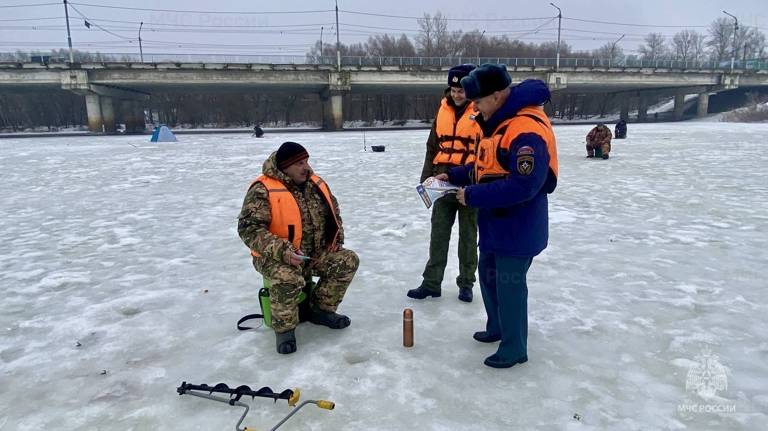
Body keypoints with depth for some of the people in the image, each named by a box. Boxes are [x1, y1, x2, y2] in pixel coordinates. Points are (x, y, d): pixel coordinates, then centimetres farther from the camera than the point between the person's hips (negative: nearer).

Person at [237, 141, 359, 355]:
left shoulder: (316, 184, 4)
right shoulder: (263, 190, -17)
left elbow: (334, 212, 19)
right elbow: (248, 228, -23)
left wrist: (336, 237, 4)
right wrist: (282, 251, -33)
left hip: (316, 254, 7)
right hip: (276, 257, -6)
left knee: (348, 260, -9)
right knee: (287, 277, -37)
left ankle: (321, 309, 8)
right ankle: (284, 327, -10)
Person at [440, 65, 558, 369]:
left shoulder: (527, 129, -26)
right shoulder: (498, 123, 7)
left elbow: (523, 186, -31)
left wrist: (473, 196, -25)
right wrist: (453, 177, 5)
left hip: (518, 227, -10)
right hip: (495, 224, 10)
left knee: (509, 285, 3)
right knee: (488, 276, 22)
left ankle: (514, 348, 22)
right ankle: (497, 328, 44)